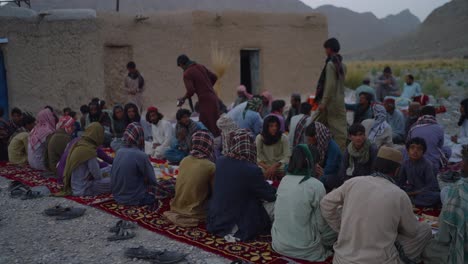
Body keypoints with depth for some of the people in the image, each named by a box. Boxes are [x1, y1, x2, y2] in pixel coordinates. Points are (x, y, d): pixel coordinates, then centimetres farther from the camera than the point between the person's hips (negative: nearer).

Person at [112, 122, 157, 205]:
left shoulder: (119, 152, -1)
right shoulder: (141, 155, -21)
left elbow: (112, 176, 8)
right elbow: (152, 181, -14)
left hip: (118, 196, 6)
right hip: (133, 199, -6)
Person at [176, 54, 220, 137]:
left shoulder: (187, 74, -10)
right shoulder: (200, 67, 11)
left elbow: (191, 91, -18)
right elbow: (214, 77, 15)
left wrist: (183, 99, -1)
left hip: (205, 100, -7)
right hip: (213, 97, 8)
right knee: (215, 124, 13)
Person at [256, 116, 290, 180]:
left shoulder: (283, 138, -6)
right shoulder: (259, 138, -4)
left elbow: (287, 157, -9)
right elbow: (257, 156, -4)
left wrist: (275, 166, -22)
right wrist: (266, 167, -19)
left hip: (279, 170, 0)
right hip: (264, 170, 0)